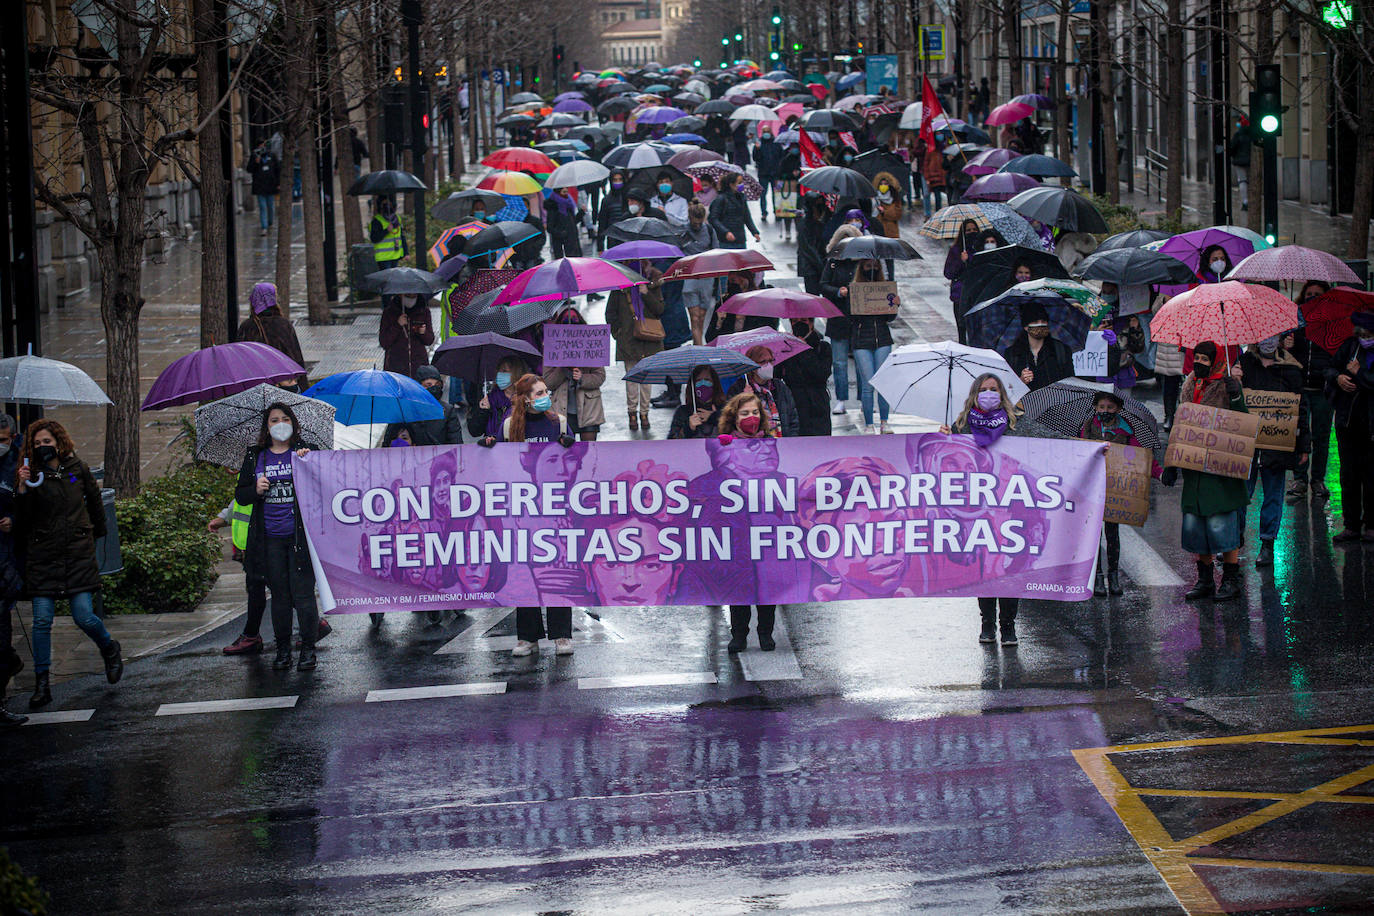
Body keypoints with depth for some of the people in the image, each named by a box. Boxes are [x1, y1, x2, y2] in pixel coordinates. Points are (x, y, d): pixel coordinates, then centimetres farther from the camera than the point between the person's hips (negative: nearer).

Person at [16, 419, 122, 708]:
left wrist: (96, 534, 25)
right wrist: (22, 489, -20)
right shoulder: (31, 475, 0)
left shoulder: (78, 469, 4)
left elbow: (95, 500, 19)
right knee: (42, 621, -4)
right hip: (43, 556, 0)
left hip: (79, 553, 0)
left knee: (84, 617, -7)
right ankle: (41, 685, 5)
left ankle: (110, 650, 25)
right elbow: (22, 521, -7)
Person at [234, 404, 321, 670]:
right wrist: (256, 490, -8)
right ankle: (282, 649, 15)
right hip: (270, 538, 2)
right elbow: (240, 496, 13)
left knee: (302, 593, -5)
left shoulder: (304, 452, 4)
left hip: (300, 535, -2)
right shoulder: (255, 457, 11)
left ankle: (308, 649, 5)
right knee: (279, 595, 7)